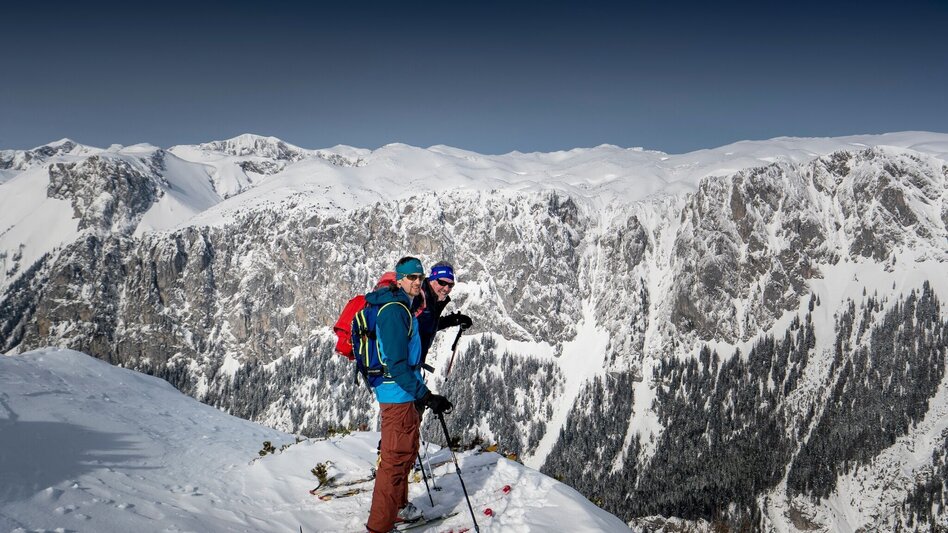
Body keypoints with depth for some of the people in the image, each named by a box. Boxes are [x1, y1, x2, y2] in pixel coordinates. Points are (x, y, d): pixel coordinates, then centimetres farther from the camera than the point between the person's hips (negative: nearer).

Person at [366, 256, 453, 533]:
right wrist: (426, 396, -28)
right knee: (395, 458, -6)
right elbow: (397, 364, -26)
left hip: (403, 394, 11)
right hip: (397, 394, -11)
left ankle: (398, 506, 40)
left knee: (406, 453, 24)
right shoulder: (394, 310, -20)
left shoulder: (402, 307, 11)